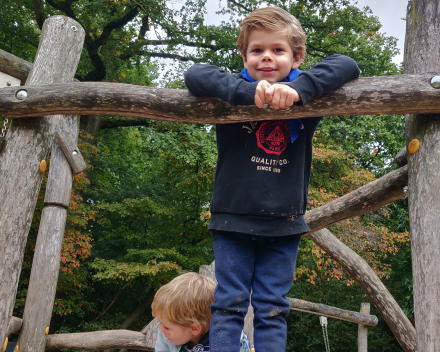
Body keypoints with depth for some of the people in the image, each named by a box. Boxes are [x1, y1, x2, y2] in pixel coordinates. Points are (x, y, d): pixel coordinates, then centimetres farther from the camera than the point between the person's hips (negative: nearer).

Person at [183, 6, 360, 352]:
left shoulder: (306, 96, 0)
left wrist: (298, 89, -29)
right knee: (229, 305, 5)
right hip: (233, 221, -1)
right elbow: (195, 75, -17)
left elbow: (346, 65, -12)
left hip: (284, 225, 1)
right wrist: (248, 91, -33)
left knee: (272, 310, 8)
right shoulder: (234, 96, -3)